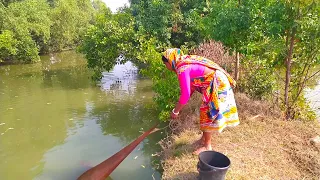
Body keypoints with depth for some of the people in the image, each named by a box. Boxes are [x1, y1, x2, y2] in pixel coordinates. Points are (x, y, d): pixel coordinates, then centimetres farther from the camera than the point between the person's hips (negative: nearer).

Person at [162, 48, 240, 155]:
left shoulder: (182, 69, -19)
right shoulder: (185, 63, 10)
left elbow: (185, 94, -21)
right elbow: (191, 87, 16)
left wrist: (175, 111, -9)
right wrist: (180, 105, 17)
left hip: (217, 84, -10)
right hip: (219, 82, 10)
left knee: (208, 113, 0)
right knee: (206, 112, 18)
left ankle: (207, 146, 14)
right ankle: (204, 138, 34)